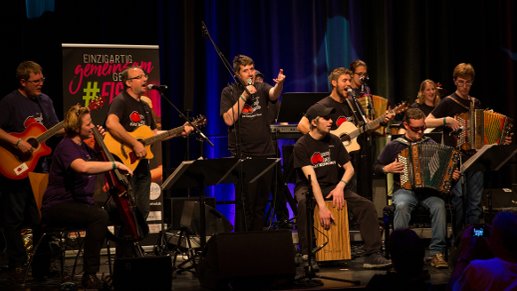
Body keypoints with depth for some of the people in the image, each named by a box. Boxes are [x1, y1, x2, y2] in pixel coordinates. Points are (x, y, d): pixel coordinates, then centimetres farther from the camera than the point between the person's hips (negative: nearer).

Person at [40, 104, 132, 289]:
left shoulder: (82, 145, 14)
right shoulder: (66, 146, -15)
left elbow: (97, 161, 31)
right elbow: (83, 166, -37)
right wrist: (115, 164, -30)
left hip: (79, 203, 10)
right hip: (58, 207, -9)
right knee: (99, 216, -34)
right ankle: (90, 275, -31)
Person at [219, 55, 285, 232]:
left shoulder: (261, 88, 8)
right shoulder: (229, 92, 2)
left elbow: (274, 94, -15)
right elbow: (229, 119, -10)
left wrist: (279, 84, -38)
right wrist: (245, 95, -13)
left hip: (266, 153, 3)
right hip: (243, 155, -3)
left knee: (261, 204, 9)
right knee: (245, 205, -4)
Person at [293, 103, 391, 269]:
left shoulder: (334, 141, 6)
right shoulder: (302, 145, -10)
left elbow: (349, 168, 7)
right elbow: (312, 178, -21)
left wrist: (340, 187, -14)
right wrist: (322, 207, -31)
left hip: (333, 187, 5)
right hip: (308, 189, -5)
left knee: (367, 206, -17)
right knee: (304, 205, -40)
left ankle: (373, 255, -19)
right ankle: (307, 255, -30)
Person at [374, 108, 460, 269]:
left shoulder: (431, 144, 15)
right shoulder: (394, 145, 11)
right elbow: (376, 167, 15)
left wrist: (453, 175, 0)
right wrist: (387, 169, -6)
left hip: (429, 190, 1)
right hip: (405, 190, -1)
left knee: (439, 205, -33)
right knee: (402, 206, -36)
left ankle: (437, 253, -30)